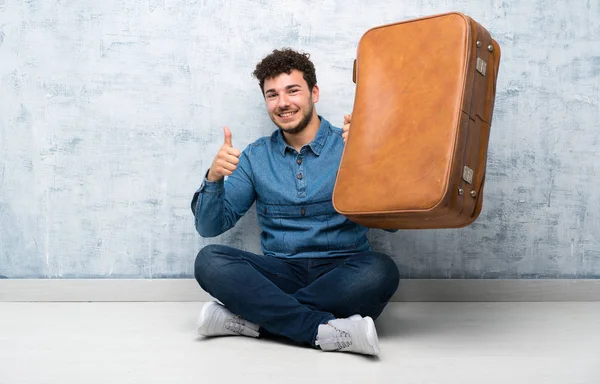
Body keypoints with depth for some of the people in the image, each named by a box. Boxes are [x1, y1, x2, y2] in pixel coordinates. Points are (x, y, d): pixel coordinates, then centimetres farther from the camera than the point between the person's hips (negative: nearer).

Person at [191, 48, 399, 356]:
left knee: (381, 270, -32)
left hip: (340, 273, -1)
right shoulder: (255, 157, 9)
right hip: (280, 274, 2)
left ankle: (249, 318, -24)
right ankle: (324, 330, -27)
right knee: (209, 260, -22)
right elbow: (209, 227, 7)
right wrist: (213, 178, -13)